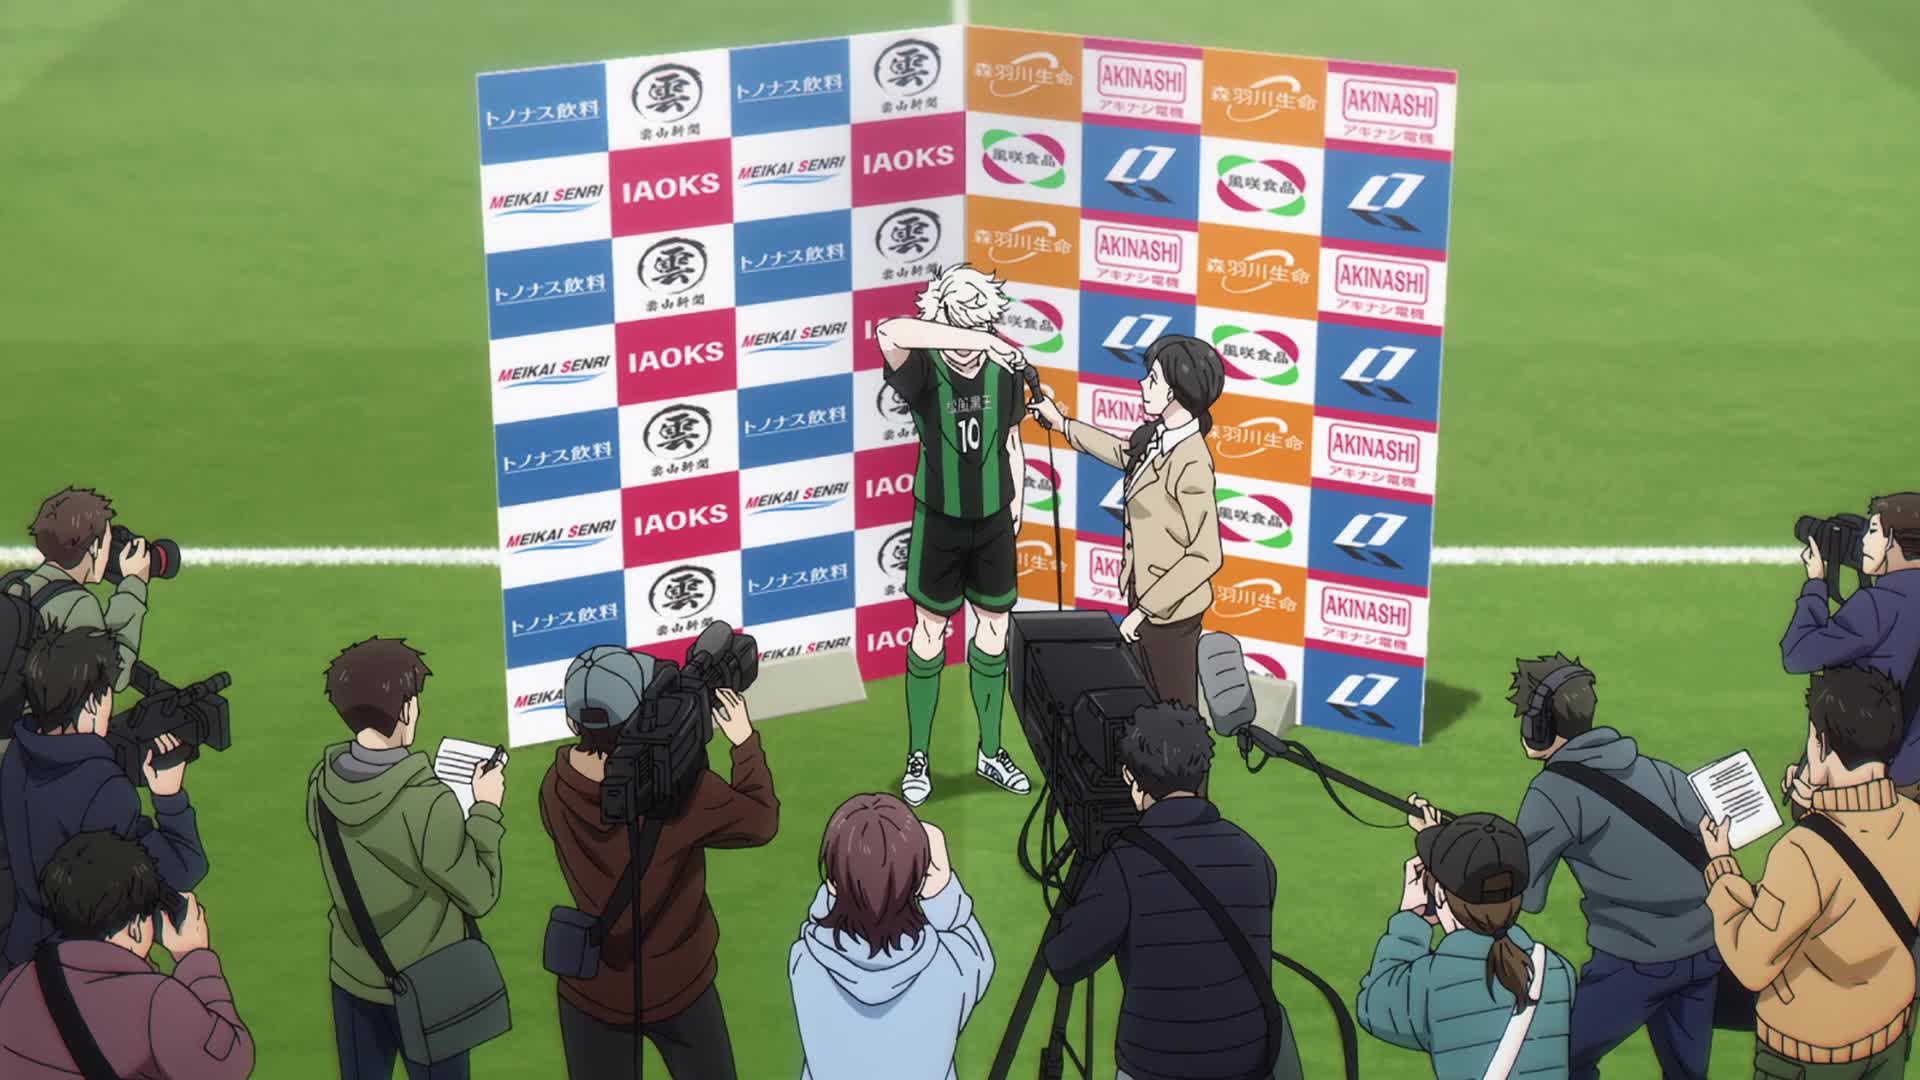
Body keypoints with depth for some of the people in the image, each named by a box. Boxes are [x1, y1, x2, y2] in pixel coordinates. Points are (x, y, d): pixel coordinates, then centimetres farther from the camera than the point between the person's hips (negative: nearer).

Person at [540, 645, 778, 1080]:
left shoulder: (556, 789, -16)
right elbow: (760, 822, -10)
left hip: (591, 992, 3)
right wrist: (745, 741, 0)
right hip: (678, 989, -3)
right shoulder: (680, 789, -26)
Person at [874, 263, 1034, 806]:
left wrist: (1015, 509, 10)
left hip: (993, 520, 3)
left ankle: (991, 753, 26)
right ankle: (918, 760, 16)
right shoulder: (924, 372, -18)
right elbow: (888, 332, -41)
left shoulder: (1003, 368, -6)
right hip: (939, 521, -3)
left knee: (994, 635, 11)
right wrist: (970, 338, -45)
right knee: (929, 636, 5)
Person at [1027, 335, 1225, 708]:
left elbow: (1205, 558, -27)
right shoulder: (1156, 435, -3)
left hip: (1169, 608, -8)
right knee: (1155, 701, 21)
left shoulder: (1191, 462, -27)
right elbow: (1123, 452, 23)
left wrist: (1144, 609, -23)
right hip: (1144, 593, 8)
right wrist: (1062, 424, 29)